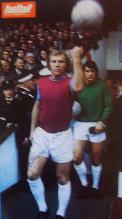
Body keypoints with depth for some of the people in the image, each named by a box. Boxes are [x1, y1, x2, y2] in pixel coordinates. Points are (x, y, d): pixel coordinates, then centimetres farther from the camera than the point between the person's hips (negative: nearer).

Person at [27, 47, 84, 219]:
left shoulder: (69, 82, -12)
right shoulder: (41, 82, 1)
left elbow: (78, 87, -39)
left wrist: (77, 59, -38)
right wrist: (32, 130, 12)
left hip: (62, 135, -3)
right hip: (42, 133, 4)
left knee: (63, 178, 10)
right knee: (32, 175, -1)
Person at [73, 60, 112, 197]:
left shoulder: (101, 85, -4)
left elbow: (108, 106, -3)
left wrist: (102, 122, -12)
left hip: (97, 125, -1)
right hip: (80, 124, 1)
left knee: (96, 158, 10)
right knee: (77, 157, -8)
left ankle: (95, 186, 30)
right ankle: (84, 183, 16)